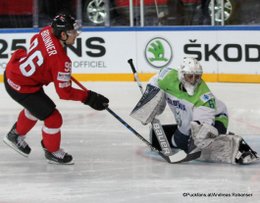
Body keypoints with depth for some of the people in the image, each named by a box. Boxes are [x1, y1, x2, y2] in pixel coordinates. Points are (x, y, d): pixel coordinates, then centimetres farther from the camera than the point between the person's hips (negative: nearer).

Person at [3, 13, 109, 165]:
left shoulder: (47, 32, -9)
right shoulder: (61, 60, -30)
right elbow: (64, 92, -23)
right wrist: (89, 98, -18)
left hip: (12, 71, 9)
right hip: (21, 87, -9)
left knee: (35, 107, 34)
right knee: (53, 118, 0)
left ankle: (16, 135, 55)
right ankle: (52, 152, 24)